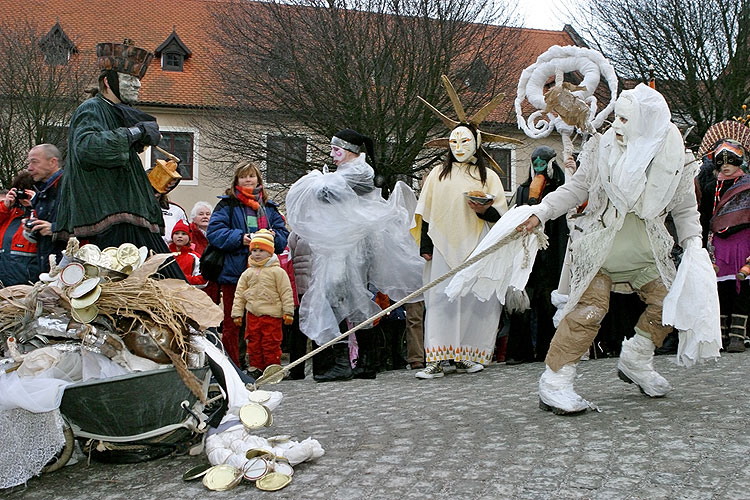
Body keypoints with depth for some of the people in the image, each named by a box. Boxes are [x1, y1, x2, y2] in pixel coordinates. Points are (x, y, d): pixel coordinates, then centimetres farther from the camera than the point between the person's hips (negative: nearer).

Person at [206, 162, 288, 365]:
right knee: (232, 323, 1)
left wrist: (274, 236, -10)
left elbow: (283, 234, 12)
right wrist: (239, 238, -18)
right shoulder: (227, 204, 5)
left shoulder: (269, 207, 17)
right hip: (233, 272, -3)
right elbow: (214, 231, -7)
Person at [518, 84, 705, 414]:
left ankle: (635, 361, 28)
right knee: (589, 308, -14)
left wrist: (693, 244, -7)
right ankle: (554, 383, -9)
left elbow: (685, 209, 7)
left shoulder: (675, 157, -2)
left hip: (648, 249, 4)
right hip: (599, 243, -3)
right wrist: (540, 213, -9)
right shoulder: (602, 146, -5)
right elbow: (577, 188, 1)